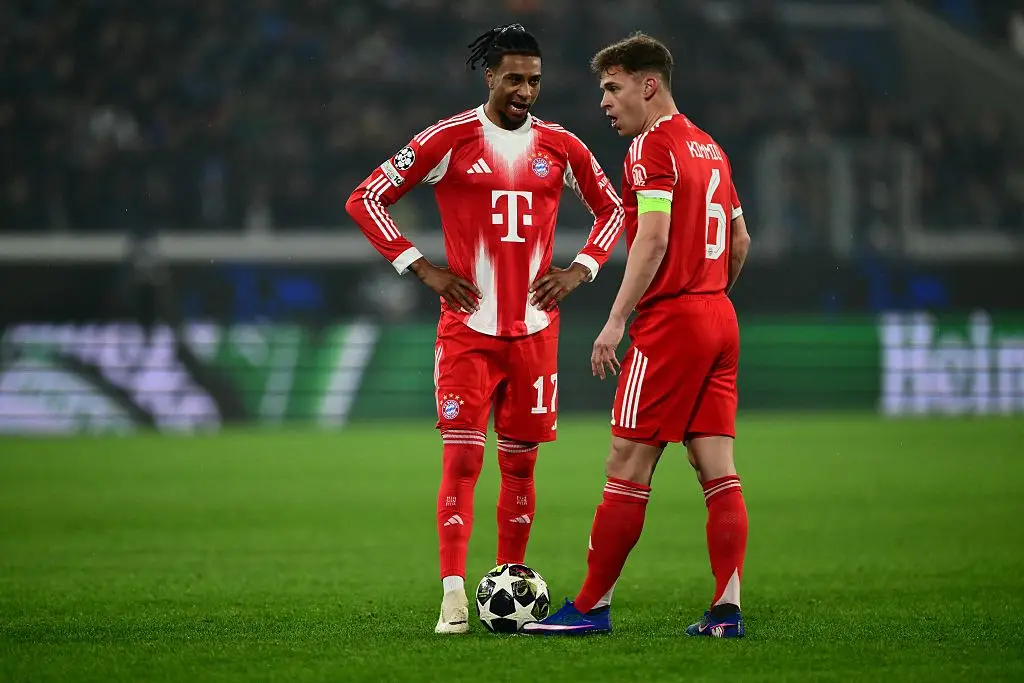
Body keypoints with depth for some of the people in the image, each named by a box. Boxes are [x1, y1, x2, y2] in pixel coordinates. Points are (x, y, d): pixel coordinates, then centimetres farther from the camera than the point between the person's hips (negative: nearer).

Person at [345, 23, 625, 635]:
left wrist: (580, 270, 6)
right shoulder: (448, 140, -3)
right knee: (462, 459, -11)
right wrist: (423, 268, -6)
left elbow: (612, 209, 22)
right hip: (467, 329, -3)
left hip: (534, 329, 4)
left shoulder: (561, 147, 7)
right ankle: (454, 598, -14)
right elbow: (365, 200, 0)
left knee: (520, 465, 9)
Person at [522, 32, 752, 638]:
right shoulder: (710, 149, 17)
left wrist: (616, 321, -20)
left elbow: (654, 236, -19)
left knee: (628, 467, -4)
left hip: (669, 319, -9)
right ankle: (728, 610, -1)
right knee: (717, 469, 4)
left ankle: (592, 607, 0)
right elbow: (740, 240, 21)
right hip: (719, 319, 9)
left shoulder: (652, 145, -9)